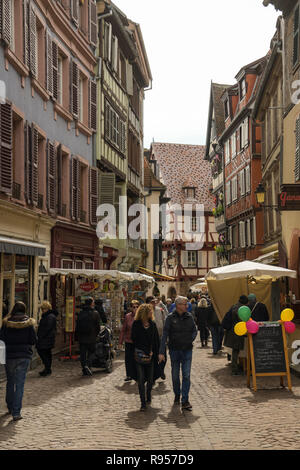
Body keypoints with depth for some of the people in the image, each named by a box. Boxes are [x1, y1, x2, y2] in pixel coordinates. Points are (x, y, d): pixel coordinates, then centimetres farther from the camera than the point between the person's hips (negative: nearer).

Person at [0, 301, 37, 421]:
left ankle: (10, 408, 31)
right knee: (19, 384, -1)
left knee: (10, 382, 18)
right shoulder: (29, 323, -5)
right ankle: (16, 412, -7)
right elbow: (34, 340, -4)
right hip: (24, 356, -1)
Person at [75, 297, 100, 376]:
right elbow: (98, 326, -2)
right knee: (91, 352, 10)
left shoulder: (81, 313, 1)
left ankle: (84, 370, 5)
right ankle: (87, 365, -12)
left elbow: (77, 326, 5)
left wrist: (77, 336, 13)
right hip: (91, 338, -2)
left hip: (82, 337, 2)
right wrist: (96, 335, 12)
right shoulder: (95, 313, -5)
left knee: (83, 354, 9)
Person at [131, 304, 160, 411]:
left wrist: (155, 353, 3)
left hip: (151, 355, 3)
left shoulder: (152, 324, 9)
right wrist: (146, 352, -8)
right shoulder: (136, 324, -3)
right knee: (141, 380, -5)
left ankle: (148, 397, 30)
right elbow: (134, 340, -5)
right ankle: (143, 403, 0)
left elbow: (156, 340, 11)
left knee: (150, 379, 7)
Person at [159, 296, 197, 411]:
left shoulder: (189, 317, 2)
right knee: (175, 375, 10)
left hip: (187, 350, 1)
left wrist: (191, 339, -2)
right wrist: (161, 352, -12)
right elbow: (165, 335, -8)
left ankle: (185, 401, -5)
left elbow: (194, 330, 16)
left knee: (186, 375, -6)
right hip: (174, 350, -1)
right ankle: (177, 396, 31)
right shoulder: (170, 318, -7)